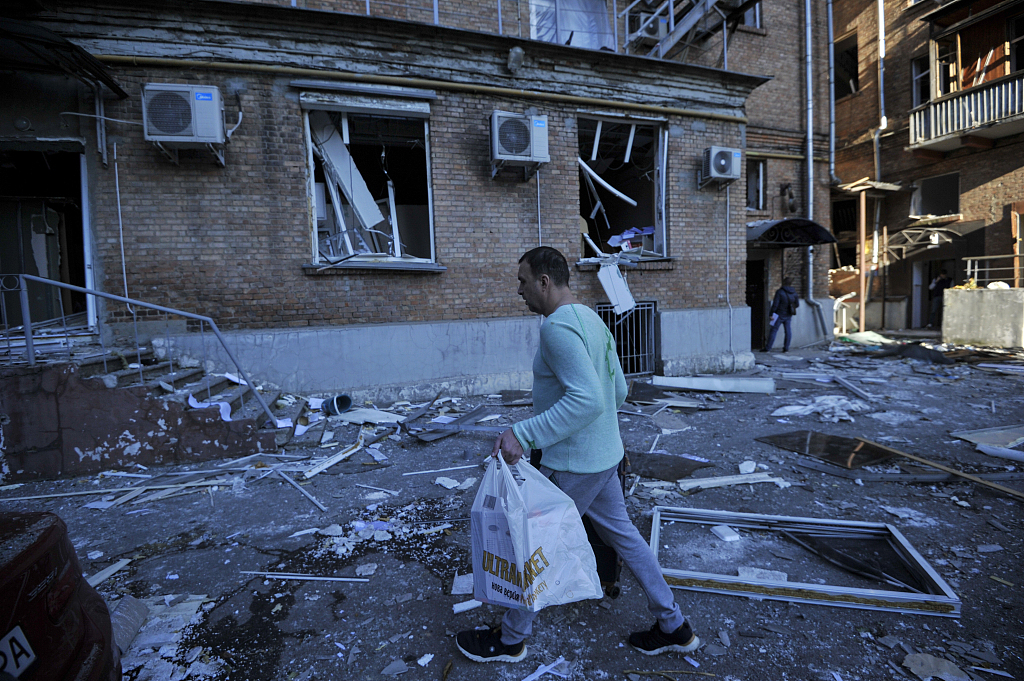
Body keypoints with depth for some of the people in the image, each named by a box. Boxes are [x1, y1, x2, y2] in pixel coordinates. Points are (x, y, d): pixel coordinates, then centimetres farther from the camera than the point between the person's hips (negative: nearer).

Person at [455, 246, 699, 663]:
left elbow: (587, 399, -33)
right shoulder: (591, 319, 8)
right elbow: (618, 390, 14)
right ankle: (673, 627, 38)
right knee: (622, 535, 22)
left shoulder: (558, 326, -22)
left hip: (572, 465, -9)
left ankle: (510, 639, 32)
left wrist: (522, 434, -32)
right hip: (604, 455, 9)